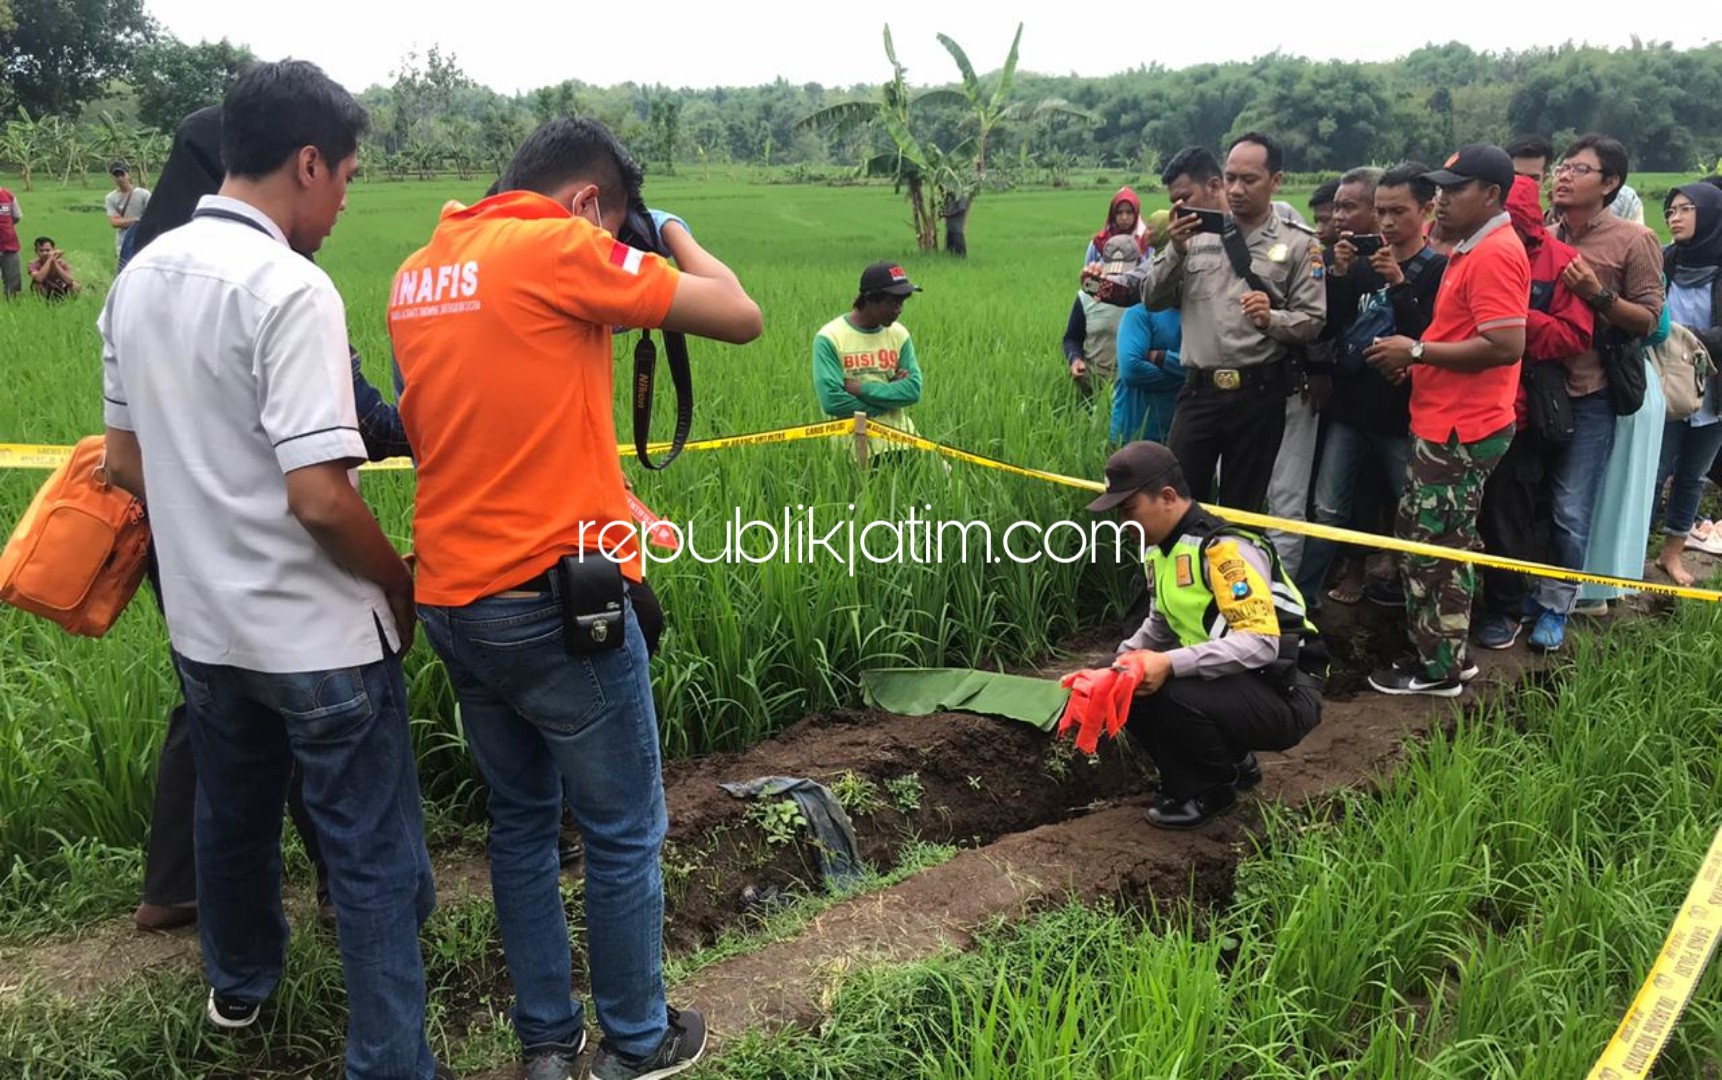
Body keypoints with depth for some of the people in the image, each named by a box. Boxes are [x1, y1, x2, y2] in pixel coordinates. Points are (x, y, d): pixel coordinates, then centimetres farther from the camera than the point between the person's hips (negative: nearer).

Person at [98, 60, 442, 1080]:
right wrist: (402, 583, -10)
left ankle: (240, 984, 49)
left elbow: (126, 460, 11)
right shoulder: (290, 289, -21)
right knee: (374, 858, 5)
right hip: (318, 636, -8)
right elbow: (319, 497, -26)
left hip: (203, 623, 8)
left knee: (232, 819, 27)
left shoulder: (140, 278, 4)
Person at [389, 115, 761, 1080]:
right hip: (556, 599, -8)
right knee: (626, 835, 10)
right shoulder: (560, 249, -12)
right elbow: (744, 318, -9)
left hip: (452, 597, 8)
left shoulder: (420, 272, 11)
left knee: (521, 821, 20)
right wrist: (675, 236, 6)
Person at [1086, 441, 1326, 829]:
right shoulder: (1162, 549, 6)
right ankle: (1230, 762, 12)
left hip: (1284, 695, -9)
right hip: (1222, 683, 9)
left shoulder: (1225, 549, -22)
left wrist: (1170, 665, -35)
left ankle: (1211, 789, -1)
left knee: (1174, 696, -33)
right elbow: (1159, 628, 18)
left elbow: (1260, 643, -31)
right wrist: (1118, 664, 0)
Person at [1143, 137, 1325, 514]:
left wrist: (1271, 320, -21)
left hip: (1258, 394, -1)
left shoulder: (1297, 244, 1)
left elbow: (1312, 321, -2)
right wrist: (1176, 250, -11)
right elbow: (1152, 300, 3)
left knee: (1242, 507, 10)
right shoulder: (1200, 234, 7)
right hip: (1199, 388, 2)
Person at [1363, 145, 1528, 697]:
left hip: (1461, 429, -10)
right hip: (1446, 422, 10)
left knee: (1434, 546, -1)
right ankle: (1442, 651, 28)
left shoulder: (1494, 254, -18)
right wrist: (1418, 358, 6)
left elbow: (1506, 346, -26)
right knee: (1422, 537, 17)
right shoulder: (1474, 249, 15)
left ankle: (1439, 669, 12)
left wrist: (1416, 351, -19)